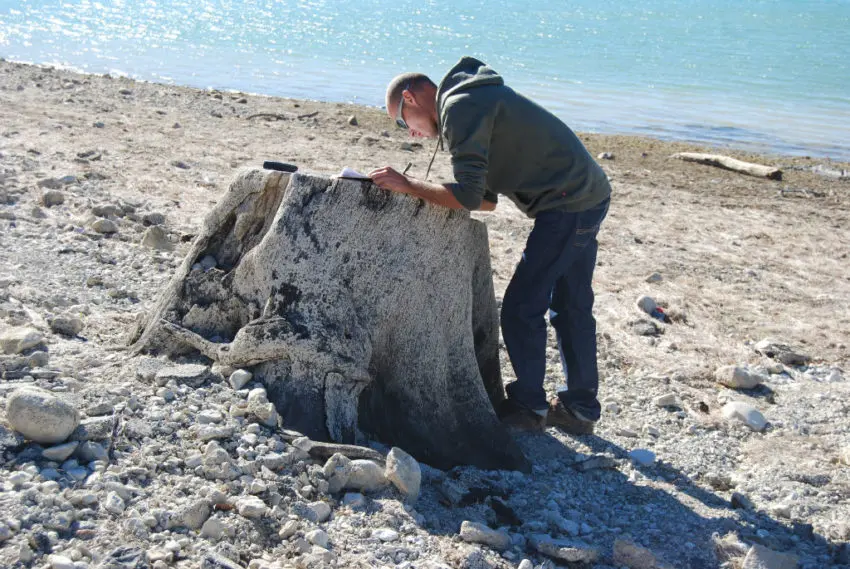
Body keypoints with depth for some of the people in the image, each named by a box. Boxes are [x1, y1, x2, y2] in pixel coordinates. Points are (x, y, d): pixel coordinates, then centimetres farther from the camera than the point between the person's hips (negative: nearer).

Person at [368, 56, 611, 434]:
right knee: (571, 307, 16)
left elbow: (469, 197, -21)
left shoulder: (459, 106, -12)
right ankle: (580, 409, 27)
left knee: (521, 307, -2)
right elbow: (487, 199, 19)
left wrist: (408, 185, -11)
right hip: (590, 196, 10)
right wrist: (421, 194, 10)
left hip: (569, 203, -10)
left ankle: (528, 406, 11)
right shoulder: (477, 100, 20)